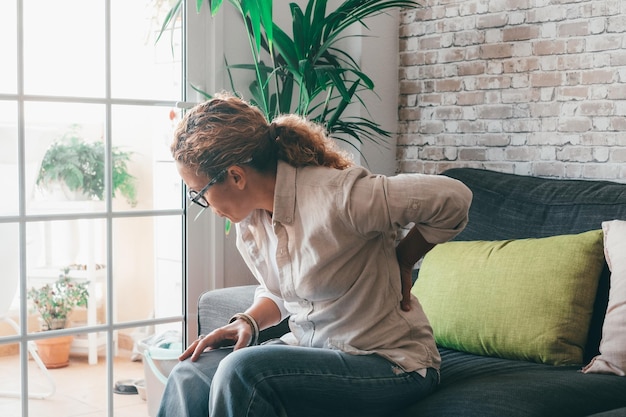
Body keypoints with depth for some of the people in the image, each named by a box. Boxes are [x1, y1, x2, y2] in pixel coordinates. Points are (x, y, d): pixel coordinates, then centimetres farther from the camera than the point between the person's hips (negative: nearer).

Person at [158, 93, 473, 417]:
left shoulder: (336, 196, -25)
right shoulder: (247, 218, 0)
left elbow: (454, 197, -22)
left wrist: (401, 262, -10)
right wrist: (248, 322, -5)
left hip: (389, 363, -7)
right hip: (311, 348, 7)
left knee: (241, 371, -27)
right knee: (190, 375, -12)